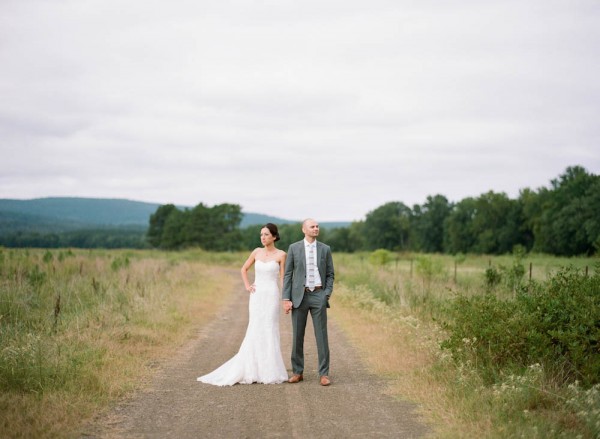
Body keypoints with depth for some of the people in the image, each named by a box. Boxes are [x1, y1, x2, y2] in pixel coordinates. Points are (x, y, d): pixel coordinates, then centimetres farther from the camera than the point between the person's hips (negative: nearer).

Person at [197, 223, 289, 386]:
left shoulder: (281, 254, -3)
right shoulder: (257, 252, 7)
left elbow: (283, 279, -3)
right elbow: (244, 269, 20)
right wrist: (247, 286, 7)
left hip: (271, 296, -3)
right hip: (256, 296, 3)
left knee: (269, 332, -2)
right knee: (255, 332, 4)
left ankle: (270, 372, 6)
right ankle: (253, 371, 11)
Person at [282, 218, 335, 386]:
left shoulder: (325, 249, 5)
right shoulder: (294, 248, 1)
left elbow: (330, 275, 8)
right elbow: (287, 274, 1)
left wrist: (327, 295, -6)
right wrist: (286, 299, -6)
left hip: (318, 295, 0)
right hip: (299, 296, 0)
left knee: (321, 336, -2)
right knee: (297, 336, 4)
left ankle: (324, 374, 4)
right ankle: (298, 372, 16)